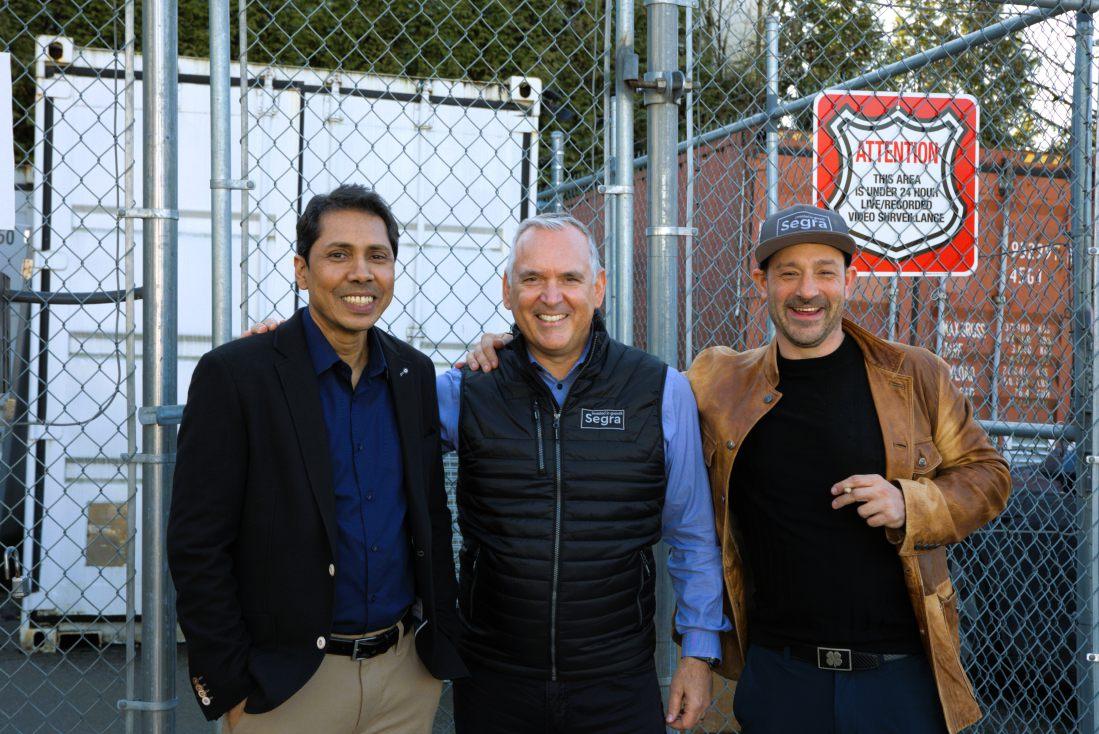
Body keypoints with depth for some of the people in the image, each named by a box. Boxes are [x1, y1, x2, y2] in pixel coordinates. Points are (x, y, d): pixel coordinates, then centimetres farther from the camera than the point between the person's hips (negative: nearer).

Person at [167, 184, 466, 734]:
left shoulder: (414, 374, 5)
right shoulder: (233, 374, -10)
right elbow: (196, 547, -11)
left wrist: (441, 638, 9)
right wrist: (232, 688, -11)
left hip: (408, 672, 4)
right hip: (287, 683, -4)